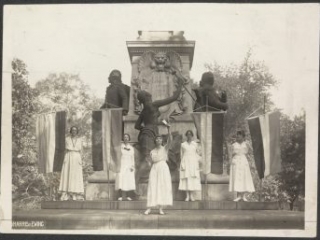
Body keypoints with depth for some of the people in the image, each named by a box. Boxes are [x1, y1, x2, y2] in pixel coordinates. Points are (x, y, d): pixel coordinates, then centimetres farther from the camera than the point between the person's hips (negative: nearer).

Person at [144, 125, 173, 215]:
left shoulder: (165, 148, 5)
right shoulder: (152, 152, 12)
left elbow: (170, 140, -11)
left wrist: (169, 129, -23)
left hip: (163, 168, -2)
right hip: (154, 168, 2)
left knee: (163, 187, -5)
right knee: (152, 187, -4)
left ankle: (161, 208, -4)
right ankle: (149, 208, -6)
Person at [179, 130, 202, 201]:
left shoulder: (195, 144, 10)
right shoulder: (183, 144, 9)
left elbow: (198, 154, 10)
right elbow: (182, 155, 9)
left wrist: (198, 163, 1)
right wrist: (182, 165, 1)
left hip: (193, 162, 0)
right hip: (186, 162, 0)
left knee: (193, 178, -6)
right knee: (186, 178, -7)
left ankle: (191, 195, -2)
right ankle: (187, 196, -5)